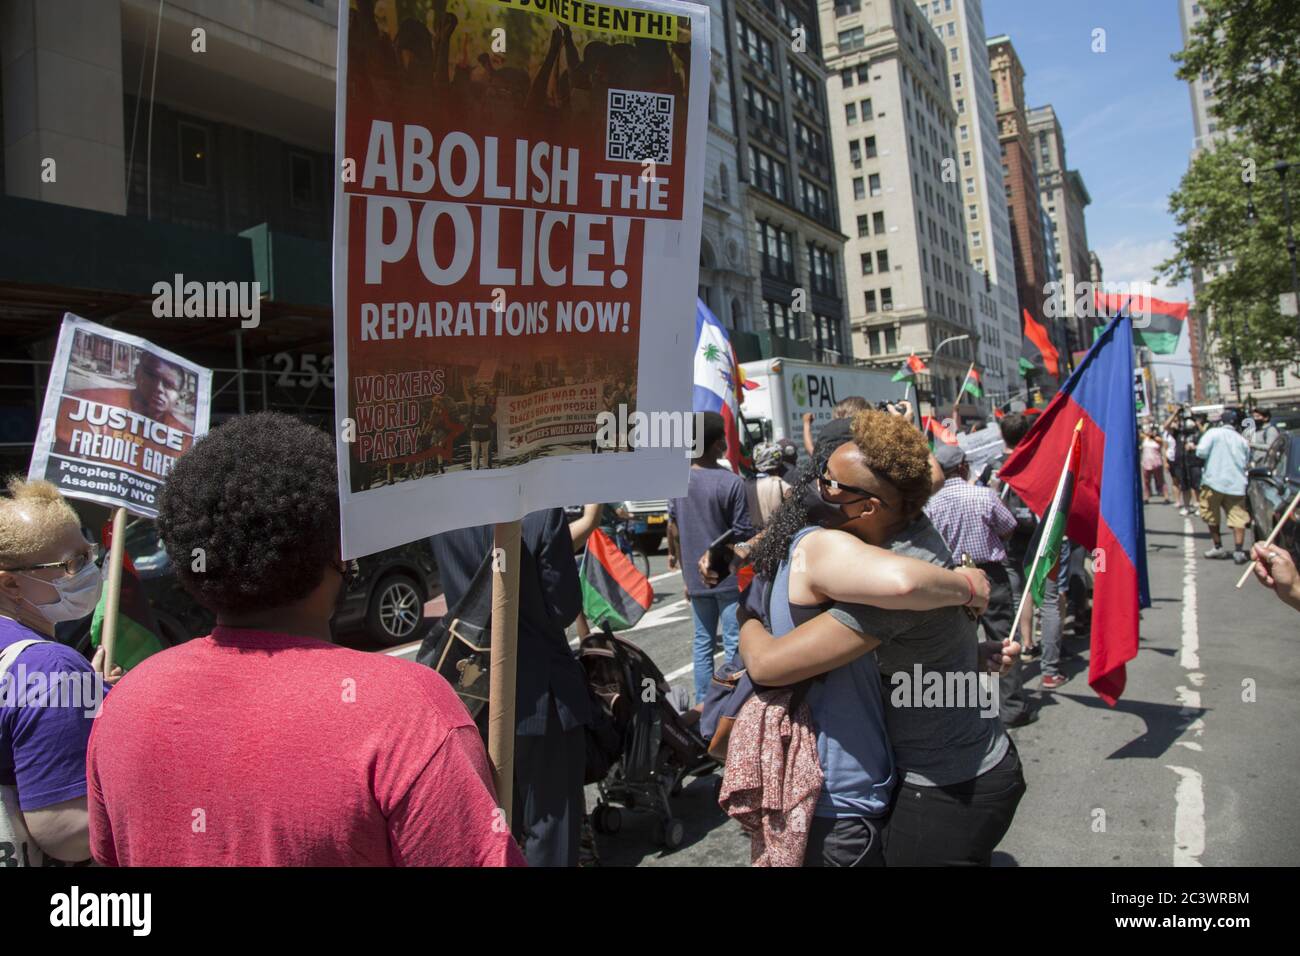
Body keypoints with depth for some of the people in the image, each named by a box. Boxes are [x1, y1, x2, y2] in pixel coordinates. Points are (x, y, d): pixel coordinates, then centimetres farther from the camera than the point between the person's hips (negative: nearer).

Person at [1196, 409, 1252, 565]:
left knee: (1212, 517, 12)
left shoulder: (1213, 432, -3)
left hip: (1214, 482, -3)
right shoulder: (1242, 440, 11)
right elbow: (1247, 461, 18)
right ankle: (1239, 550, -10)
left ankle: (1218, 547, 16)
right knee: (1237, 517, 0)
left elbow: (1201, 452, -14)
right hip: (1236, 484, 3)